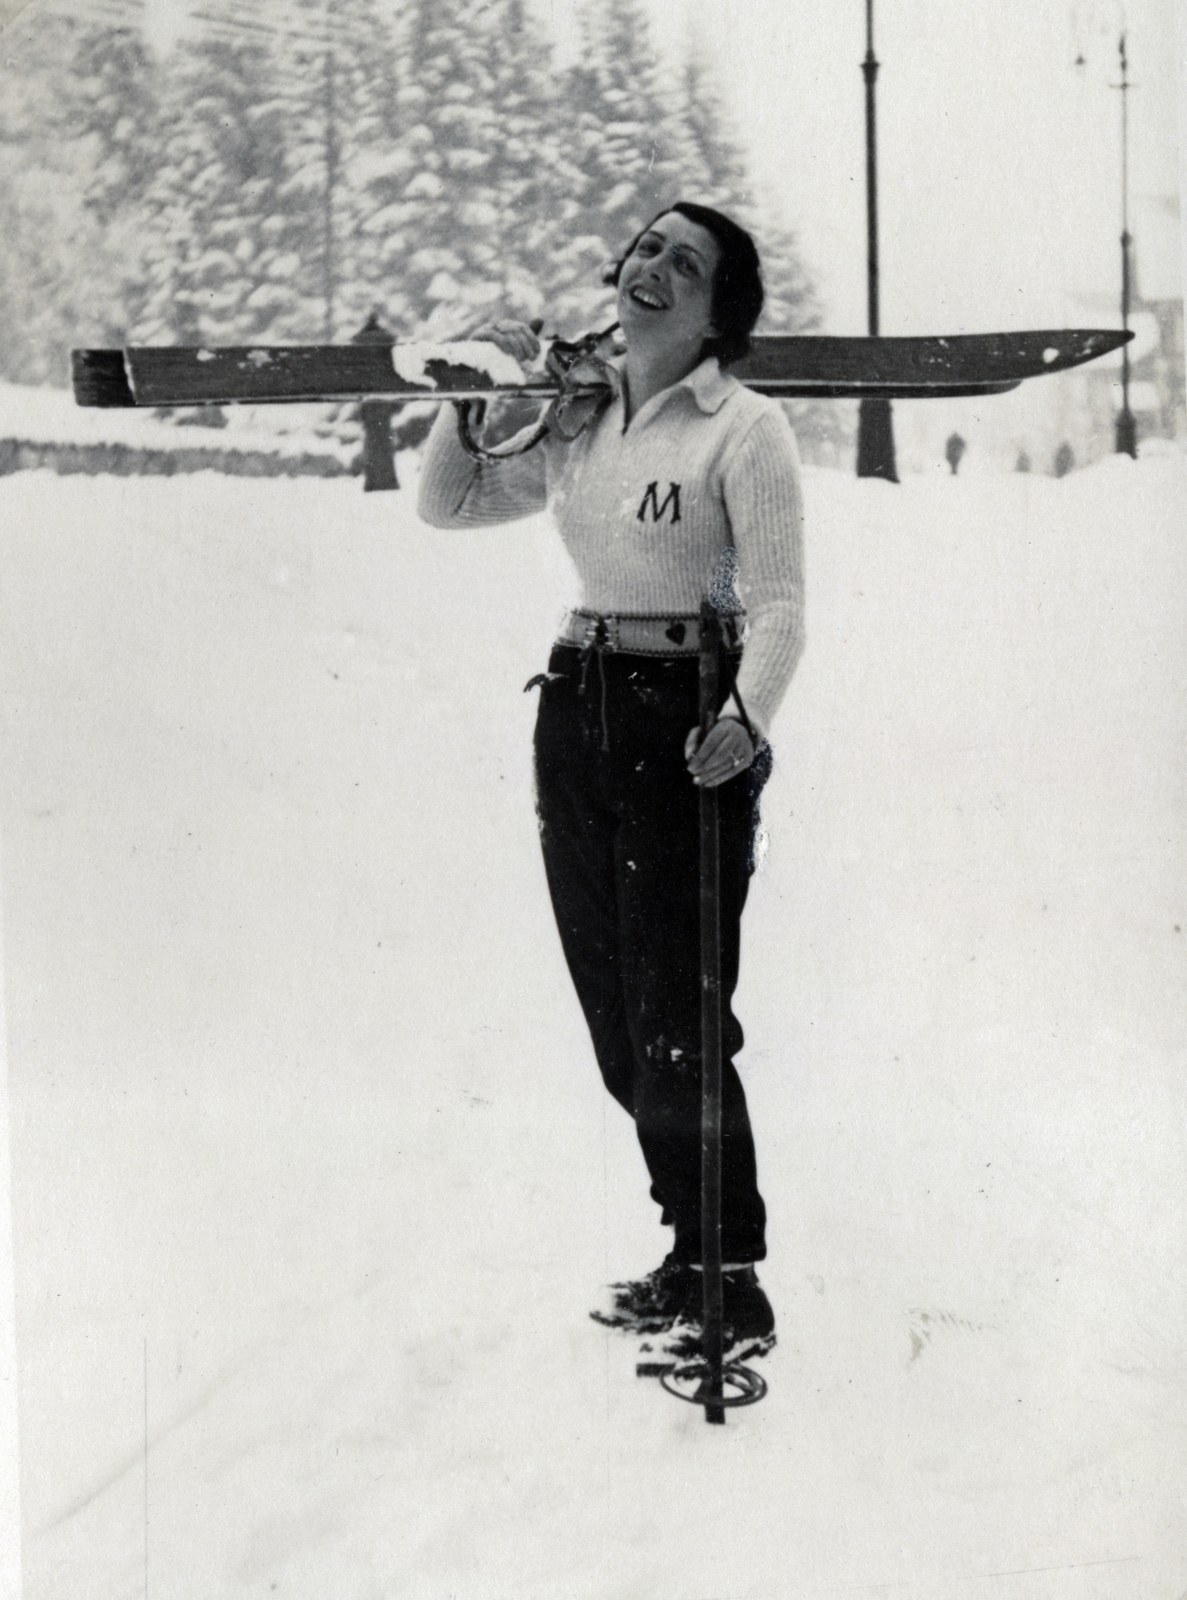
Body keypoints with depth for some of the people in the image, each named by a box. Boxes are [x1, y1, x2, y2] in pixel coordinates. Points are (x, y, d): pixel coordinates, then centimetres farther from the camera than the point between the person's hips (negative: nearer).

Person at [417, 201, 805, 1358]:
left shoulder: (746, 429, -8)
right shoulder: (577, 419, 11)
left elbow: (777, 606, -12)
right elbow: (447, 504, 18)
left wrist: (745, 716, -29)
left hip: (687, 722, -6)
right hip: (575, 711, 7)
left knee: (678, 1028, -8)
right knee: (617, 1023, 11)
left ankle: (732, 1282, 3)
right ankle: (694, 1247, 24)